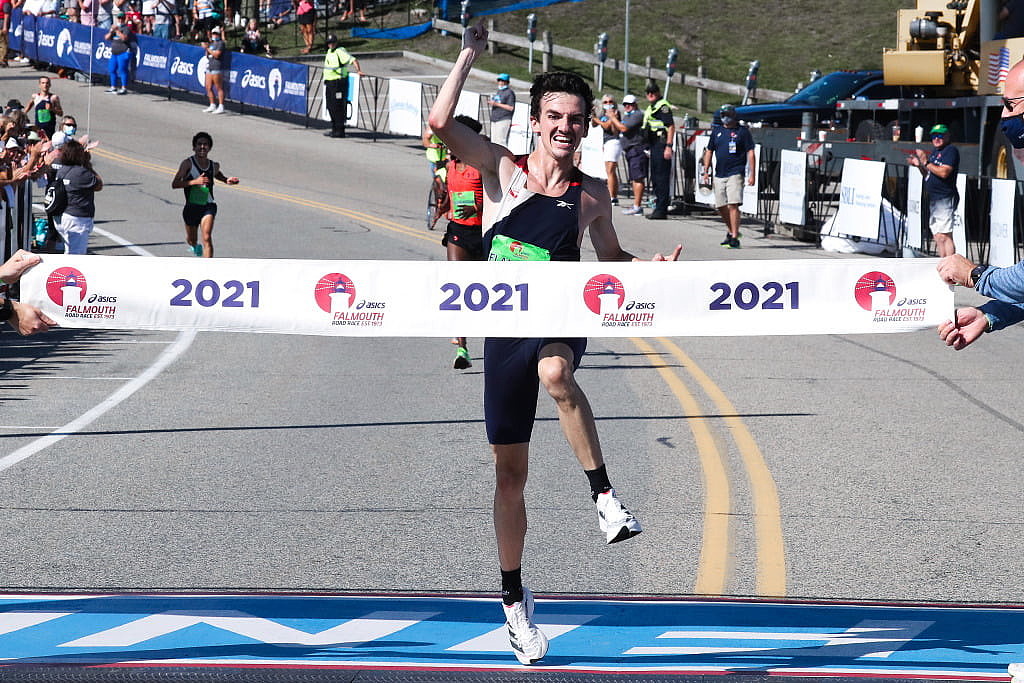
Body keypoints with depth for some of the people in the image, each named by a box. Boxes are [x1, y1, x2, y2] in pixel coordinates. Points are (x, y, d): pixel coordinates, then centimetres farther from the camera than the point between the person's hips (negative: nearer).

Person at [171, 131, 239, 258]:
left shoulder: (214, 165, 0)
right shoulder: (188, 163, -12)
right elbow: (174, 184, -20)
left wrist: (227, 180, 6)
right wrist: (195, 181, -30)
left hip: (208, 206, 0)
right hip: (191, 207, 0)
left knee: (207, 238, -21)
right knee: (191, 240, 21)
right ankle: (195, 246, 59)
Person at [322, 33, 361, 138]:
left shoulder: (340, 51, -11)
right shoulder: (329, 52, 16)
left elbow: (353, 60, -17)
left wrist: (358, 71, -28)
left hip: (338, 82, -9)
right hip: (329, 82, 10)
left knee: (338, 108, -8)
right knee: (330, 107, 13)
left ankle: (340, 130, -5)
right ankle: (334, 129, 21)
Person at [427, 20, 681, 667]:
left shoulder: (591, 193, 6)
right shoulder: (503, 170, 1)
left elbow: (609, 255, 21)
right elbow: (442, 122, -11)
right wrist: (471, 51, -12)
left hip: (560, 321, -1)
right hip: (506, 328, 1)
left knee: (555, 372, -40)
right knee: (510, 471, 6)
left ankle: (604, 495, -33)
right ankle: (515, 597, 21)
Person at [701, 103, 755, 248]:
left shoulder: (742, 131, 1)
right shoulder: (717, 131, 15)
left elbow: (750, 153, -1)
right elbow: (709, 151, 21)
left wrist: (752, 174, -8)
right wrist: (706, 171, 12)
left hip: (735, 173, -6)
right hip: (719, 175, 6)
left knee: (733, 205, -15)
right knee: (721, 206, 9)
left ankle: (734, 238, -14)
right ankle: (730, 230, 31)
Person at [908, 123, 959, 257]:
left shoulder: (951, 150, -8)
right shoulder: (934, 152, 20)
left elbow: (944, 172, -20)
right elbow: (928, 175, 25)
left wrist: (926, 162, -15)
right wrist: (919, 165, 9)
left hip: (945, 199, -10)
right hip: (934, 199, 10)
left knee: (944, 236, -16)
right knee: (938, 236, 10)